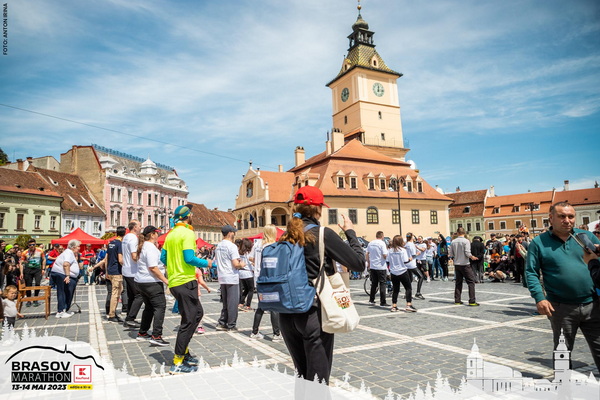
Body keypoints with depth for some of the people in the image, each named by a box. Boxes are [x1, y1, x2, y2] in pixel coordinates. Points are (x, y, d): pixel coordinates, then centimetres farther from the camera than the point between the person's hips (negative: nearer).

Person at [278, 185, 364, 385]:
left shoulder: (287, 237, 4)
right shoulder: (324, 234, -12)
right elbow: (359, 263, -10)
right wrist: (350, 232, 4)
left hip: (287, 314, 6)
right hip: (314, 314, -6)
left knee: (301, 375, 21)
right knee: (317, 380, 6)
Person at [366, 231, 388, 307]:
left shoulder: (370, 243, 5)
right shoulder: (382, 243, -12)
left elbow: (367, 254, 11)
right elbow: (385, 256, -17)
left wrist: (368, 263, 21)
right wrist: (387, 251, 4)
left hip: (372, 266, 6)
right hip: (381, 267, -6)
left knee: (374, 283, 17)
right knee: (383, 284, 1)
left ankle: (371, 300, 21)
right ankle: (382, 302, 0)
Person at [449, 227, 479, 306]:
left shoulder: (453, 242, 2)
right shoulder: (466, 241, -10)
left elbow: (450, 254, 5)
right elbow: (467, 253, -17)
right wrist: (472, 257, 1)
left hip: (456, 264, 5)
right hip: (465, 264, -5)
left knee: (458, 282, 13)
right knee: (471, 282, 1)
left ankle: (457, 300, 15)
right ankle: (472, 301, -5)